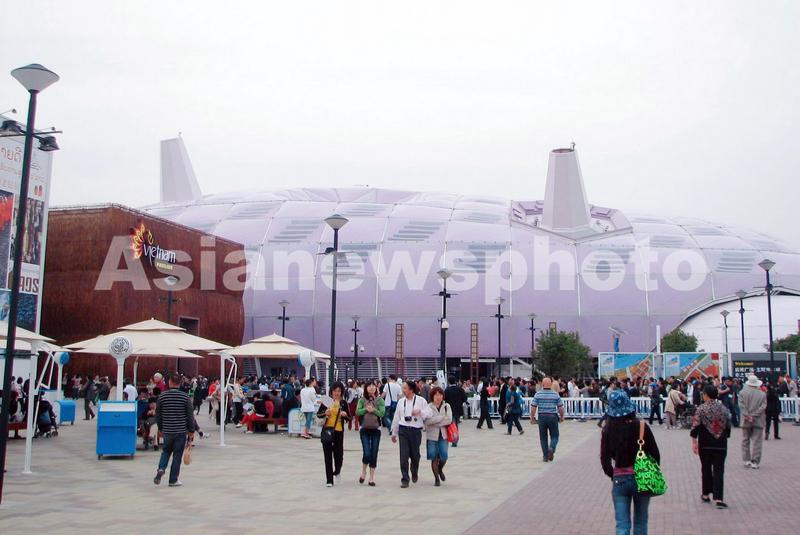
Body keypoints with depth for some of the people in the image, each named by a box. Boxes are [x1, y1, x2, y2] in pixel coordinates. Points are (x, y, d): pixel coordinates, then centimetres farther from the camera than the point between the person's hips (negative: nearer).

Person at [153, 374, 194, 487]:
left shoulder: (162, 396, -4)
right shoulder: (185, 397, -7)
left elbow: (158, 415, 4)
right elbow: (190, 416, -4)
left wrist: (160, 429, 18)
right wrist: (191, 431, 5)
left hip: (167, 431, 2)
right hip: (181, 431, -2)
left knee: (166, 451, 22)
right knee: (177, 455, 6)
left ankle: (161, 469, -2)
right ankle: (173, 480, 10)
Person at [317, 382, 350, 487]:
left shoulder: (343, 403, 4)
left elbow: (349, 418, 7)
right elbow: (318, 414, 6)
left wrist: (345, 415, -14)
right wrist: (325, 413, -14)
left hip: (339, 431, 0)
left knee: (338, 455, 0)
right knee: (328, 456, 0)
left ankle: (337, 471, 34)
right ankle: (329, 480, 6)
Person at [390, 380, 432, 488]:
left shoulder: (421, 401, -1)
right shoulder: (401, 402, 9)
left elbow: (429, 413, -4)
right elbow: (396, 417, 15)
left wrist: (420, 412, -22)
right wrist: (394, 433, 18)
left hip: (416, 430, -2)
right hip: (403, 430, 2)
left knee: (415, 455, 9)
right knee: (403, 456, -5)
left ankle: (414, 473, 38)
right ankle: (404, 479, 1)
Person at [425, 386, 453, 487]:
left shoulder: (447, 406, 6)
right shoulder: (428, 407, -1)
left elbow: (449, 420, -7)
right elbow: (427, 420, -16)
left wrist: (435, 422, -13)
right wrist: (442, 417, -13)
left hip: (443, 435, 1)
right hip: (432, 436, -1)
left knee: (444, 456, -7)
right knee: (434, 458, 1)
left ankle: (440, 470, 26)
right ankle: (437, 478, 16)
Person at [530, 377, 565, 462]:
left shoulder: (538, 394, -2)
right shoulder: (555, 394, -1)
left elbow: (533, 407, -5)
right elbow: (560, 407, 0)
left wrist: (532, 417, 7)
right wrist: (562, 416, 16)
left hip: (542, 417, 1)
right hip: (553, 417, -1)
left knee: (543, 437, 11)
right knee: (554, 436, 10)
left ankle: (545, 456, 13)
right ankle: (551, 448, -17)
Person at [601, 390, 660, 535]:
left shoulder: (608, 429, -7)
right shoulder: (641, 426, -11)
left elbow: (604, 459, -3)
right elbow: (655, 454, -6)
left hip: (619, 480, 0)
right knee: (640, 522, 18)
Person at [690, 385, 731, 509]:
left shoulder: (701, 409, -8)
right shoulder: (724, 408, 4)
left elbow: (695, 426, -12)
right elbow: (728, 426, 10)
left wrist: (694, 442, -8)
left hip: (705, 444, -2)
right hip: (721, 445, 2)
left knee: (706, 468, 13)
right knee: (719, 470, 1)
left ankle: (706, 494, 23)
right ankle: (718, 498, -9)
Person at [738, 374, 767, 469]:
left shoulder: (742, 392, -2)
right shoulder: (763, 394, -1)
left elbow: (741, 406, -9)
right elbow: (763, 407, -8)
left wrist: (747, 416, -10)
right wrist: (754, 416, -10)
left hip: (746, 422, 1)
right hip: (758, 422, -1)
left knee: (745, 441, 13)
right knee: (757, 442, 2)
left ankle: (747, 460, 12)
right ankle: (755, 462, 0)